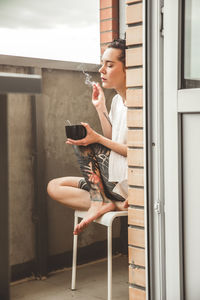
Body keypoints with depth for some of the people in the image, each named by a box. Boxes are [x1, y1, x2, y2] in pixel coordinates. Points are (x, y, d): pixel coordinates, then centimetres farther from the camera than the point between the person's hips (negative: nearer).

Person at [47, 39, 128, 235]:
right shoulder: (117, 100, 13)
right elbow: (112, 140, 11)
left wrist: (98, 139, -18)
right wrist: (100, 108, 5)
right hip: (114, 179, 9)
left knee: (81, 143, -11)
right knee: (54, 187, 3)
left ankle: (98, 202, -16)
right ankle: (113, 203, -12)